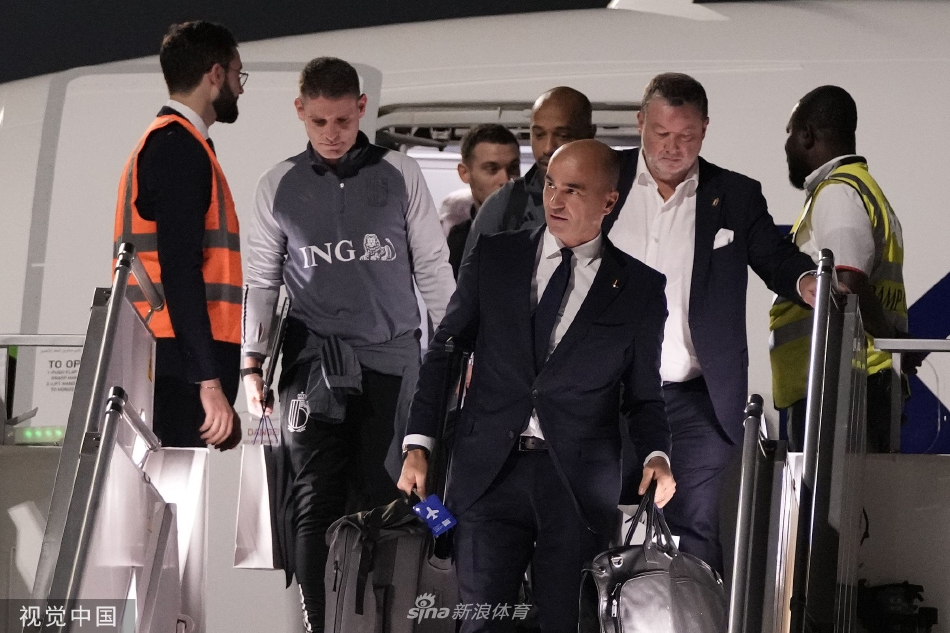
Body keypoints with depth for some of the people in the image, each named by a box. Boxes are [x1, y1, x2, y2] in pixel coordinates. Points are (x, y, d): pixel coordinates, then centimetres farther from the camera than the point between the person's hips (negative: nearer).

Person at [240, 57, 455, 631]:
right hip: (314, 362, 0)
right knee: (314, 502, -9)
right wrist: (253, 362, 7)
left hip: (391, 358, 0)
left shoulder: (400, 175, 6)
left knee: (378, 499, -3)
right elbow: (262, 281, 14)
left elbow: (433, 269, 10)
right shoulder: (280, 186, 8)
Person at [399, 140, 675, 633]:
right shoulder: (494, 257, 10)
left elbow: (642, 396, 10)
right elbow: (444, 350, 11)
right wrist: (418, 446, 3)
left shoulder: (640, 288, 6)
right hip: (489, 474, 1)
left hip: (579, 484, -1)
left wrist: (656, 456, -10)